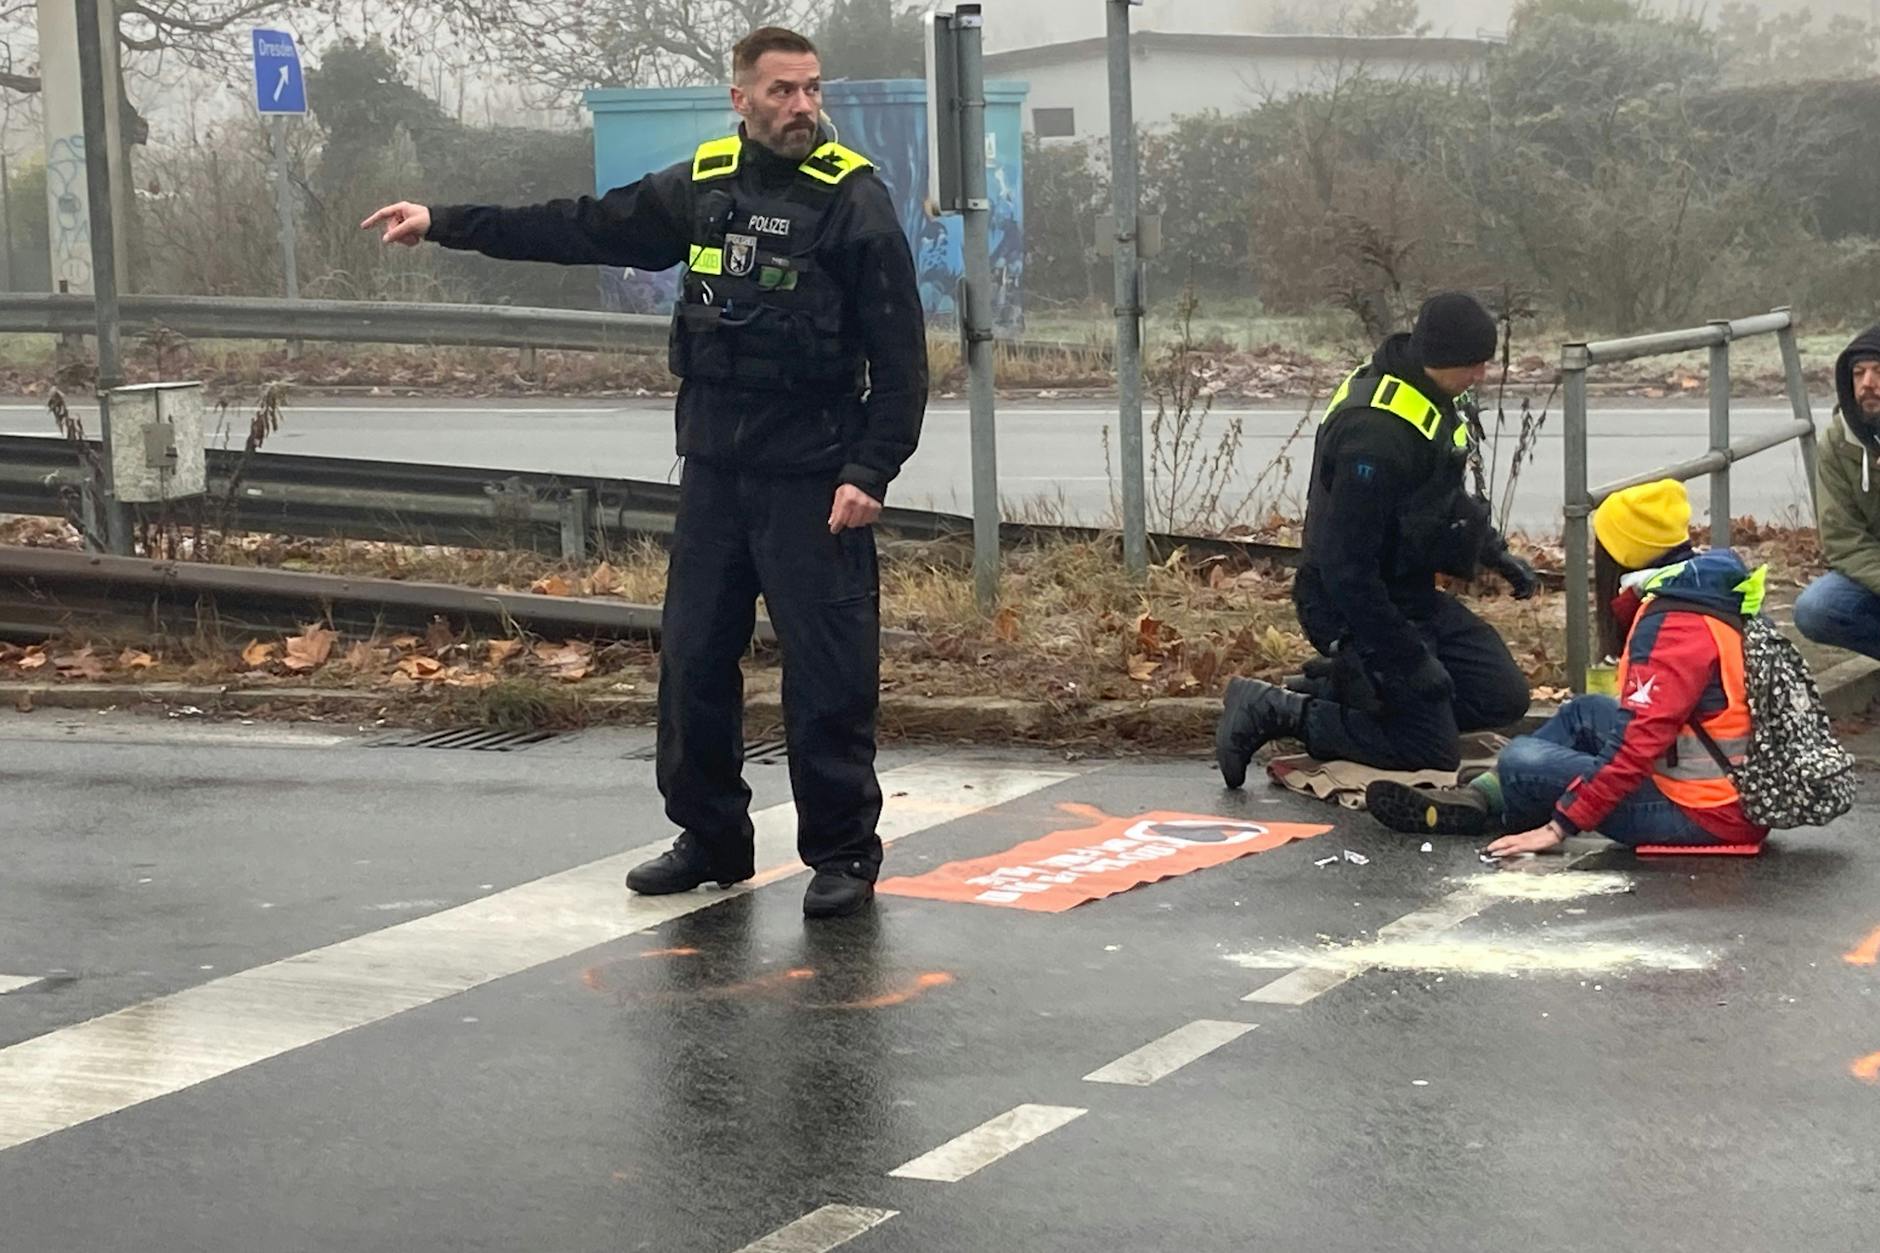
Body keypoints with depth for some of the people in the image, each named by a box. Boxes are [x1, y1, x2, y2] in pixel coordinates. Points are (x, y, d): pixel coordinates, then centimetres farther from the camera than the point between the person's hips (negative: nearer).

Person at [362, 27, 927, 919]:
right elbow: (582, 230, 15)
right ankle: (709, 836, 25)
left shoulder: (855, 201, -7)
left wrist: (871, 470, -16)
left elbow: (899, 356, -9)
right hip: (713, 469, 5)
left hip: (813, 482, -5)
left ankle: (842, 853, 10)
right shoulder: (701, 187, 8)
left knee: (827, 671, -2)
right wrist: (445, 224, 15)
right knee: (693, 659, 10)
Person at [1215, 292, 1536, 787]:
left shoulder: (1428, 399, 1)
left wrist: (1495, 551, 20)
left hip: (1414, 597, 10)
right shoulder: (1375, 434, -30)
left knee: (1503, 697, 11)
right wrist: (1410, 659, -24)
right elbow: (1346, 568, -29)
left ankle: (1332, 687, 15)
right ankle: (1275, 711, 0)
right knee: (1432, 750, -7)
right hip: (1354, 610, -10)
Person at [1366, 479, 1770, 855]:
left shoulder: (1675, 625, -23)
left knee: (1522, 762, -7)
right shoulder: (1713, 589, 6)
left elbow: (1637, 746, -28)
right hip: (1743, 789, 10)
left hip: (1706, 816, -10)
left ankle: (1478, 809, 24)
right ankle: (1475, 801, 19)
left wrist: (1559, 827, -25)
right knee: (1586, 712, 22)